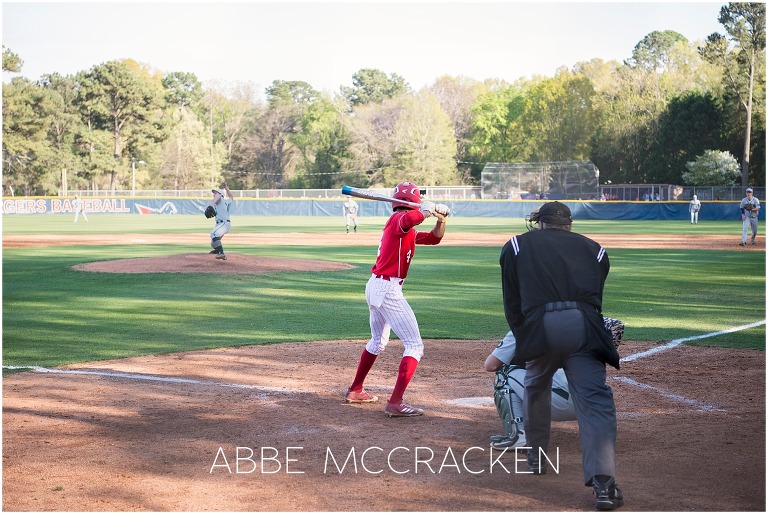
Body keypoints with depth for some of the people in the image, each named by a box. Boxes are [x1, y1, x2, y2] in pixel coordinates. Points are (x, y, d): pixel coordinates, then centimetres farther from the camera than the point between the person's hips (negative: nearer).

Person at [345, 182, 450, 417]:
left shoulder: (407, 230, 18)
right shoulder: (398, 219, -11)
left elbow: (434, 238, 21)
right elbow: (411, 218, -37)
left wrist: (441, 219, 4)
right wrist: (430, 209, -20)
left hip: (374, 286, 10)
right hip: (388, 289, -10)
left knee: (378, 342, 27)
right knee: (414, 345, -8)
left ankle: (355, 391, 37)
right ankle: (395, 403, -15)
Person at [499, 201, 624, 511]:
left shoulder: (516, 246, 23)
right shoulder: (593, 249, 26)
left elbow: (512, 303, 18)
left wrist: (523, 338, 25)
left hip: (539, 325, 0)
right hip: (582, 324, 0)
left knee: (535, 389, 25)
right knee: (594, 400, -4)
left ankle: (536, 457, 40)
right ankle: (604, 484, -16)